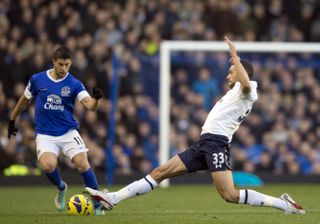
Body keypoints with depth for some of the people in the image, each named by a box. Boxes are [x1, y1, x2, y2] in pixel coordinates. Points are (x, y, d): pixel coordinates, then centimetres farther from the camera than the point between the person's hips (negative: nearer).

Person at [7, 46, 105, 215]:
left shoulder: (74, 84, -5)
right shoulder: (37, 80, -2)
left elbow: (90, 106, -18)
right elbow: (25, 100, 16)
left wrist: (96, 99, -41)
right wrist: (12, 120, 25)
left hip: (68, 132, 0)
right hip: (45, 135, 0)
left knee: (83, 164, -18)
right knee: (48, 166, -25)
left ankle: (97, 205, 0)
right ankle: (61, 188, 10)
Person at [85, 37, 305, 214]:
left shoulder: (247, 92, -3)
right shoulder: (235, 92, 26)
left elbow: (246, 83, -26)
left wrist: (235, 56, -22)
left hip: (215, 143, -10)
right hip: (204, 143, 10)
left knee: (230, 195, -23)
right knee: (160, 172, 5)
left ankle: (283, 204, -15)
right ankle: (112, 199, 3)